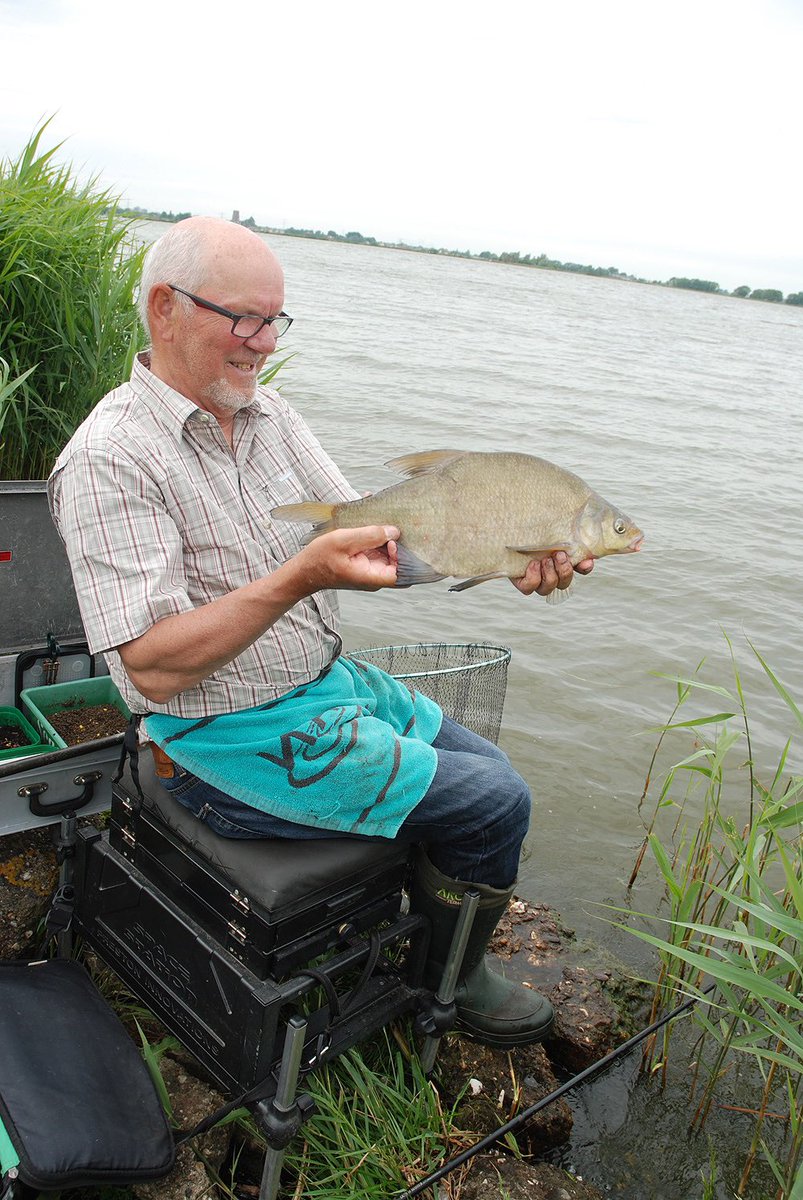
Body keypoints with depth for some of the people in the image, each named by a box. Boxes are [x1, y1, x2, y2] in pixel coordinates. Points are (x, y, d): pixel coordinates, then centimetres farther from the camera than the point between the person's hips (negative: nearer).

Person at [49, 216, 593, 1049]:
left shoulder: (271, 415, 5)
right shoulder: (108, 460, -20)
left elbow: (369, 536, 4)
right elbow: (153, 667, -26)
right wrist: (299, 578, -37)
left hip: (329, 683, 8)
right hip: (237, 737, -8)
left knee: (484, 767, 13)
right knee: (495, 803, -10)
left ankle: (433, 944, 35)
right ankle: (449, 985, 19)